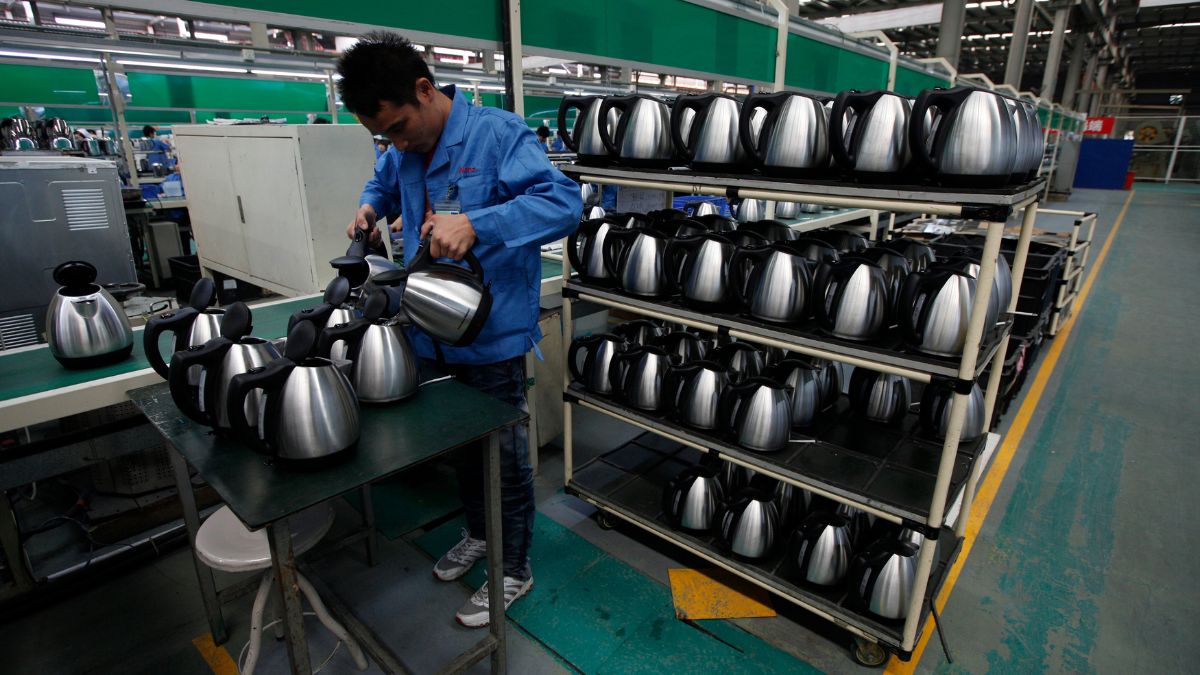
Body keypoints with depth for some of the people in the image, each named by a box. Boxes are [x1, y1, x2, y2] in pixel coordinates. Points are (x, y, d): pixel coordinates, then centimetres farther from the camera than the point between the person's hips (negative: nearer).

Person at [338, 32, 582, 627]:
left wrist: (475, 225, -40)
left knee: (503, 455, 8)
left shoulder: (497, 134, -17)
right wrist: (371, 204, 4)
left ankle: (514, 570, 30)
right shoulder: (402, 149, 5)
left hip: (493, 336, -7)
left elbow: (563, 202, -28)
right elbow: (384, 181, 27)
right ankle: (478, 533, 48)